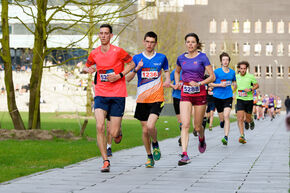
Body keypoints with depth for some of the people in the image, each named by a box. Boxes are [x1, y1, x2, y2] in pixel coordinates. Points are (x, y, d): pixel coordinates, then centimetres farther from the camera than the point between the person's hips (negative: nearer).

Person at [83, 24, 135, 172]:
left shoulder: (118, 51, -7)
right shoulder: (94, 54, 5)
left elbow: (131, 64, 4)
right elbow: (86, 67, 22)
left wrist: (119, 75, -9)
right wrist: (88, 70, -3)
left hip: (118, 95, -2)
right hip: (100, 94, 3)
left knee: (114, 133, -3)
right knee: (100, 127, -15)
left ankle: (118, 131, 37)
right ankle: (105, 161, -5)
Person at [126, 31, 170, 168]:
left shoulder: (162, 58, 4)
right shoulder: (137, 58, 3)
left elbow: (166, 71, 23)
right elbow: (128, 79, 1)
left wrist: (167, 80, 2)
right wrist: (136, 69, -17)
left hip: (157, 98, -2)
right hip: (142, 99, 2)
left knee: (150, 126, -20)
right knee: (145, 130, 6)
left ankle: (155, 144, 11)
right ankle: (149, 156, 23)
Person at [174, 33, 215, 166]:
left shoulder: (202, 57, -5)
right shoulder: (181, 58, 6)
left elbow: (212, 77, -6)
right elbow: (177, 71, 26)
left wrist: (199, 83, -19)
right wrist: (177, 83, 7)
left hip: (199, 93, -2)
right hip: (185, 93, 2)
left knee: (197, 127, 7)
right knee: (185, 124, -13)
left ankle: (202, 138, 43)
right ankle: (184, 155, -18)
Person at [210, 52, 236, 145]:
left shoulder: (232, 72, 5)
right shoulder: (216, 71, -5)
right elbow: (210, 83, -3)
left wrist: (234, 87, 9)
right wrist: (220, 85, -14)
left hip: (228, 97, 0)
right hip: (218, 97, 0)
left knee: (226, 116, -17)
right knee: (221, 117, 8)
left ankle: (226, 137, -22)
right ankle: (222, 122, 46)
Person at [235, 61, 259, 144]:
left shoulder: (250, 76, -6)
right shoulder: (236, 77, 2)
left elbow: (257, 85, 2)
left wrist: (250, 89, -14)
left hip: (249, 100, -1)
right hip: (240, 100, 1)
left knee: (248, 119, 8)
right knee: (240, 118, -15)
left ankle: (251, 121, 46)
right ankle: (242, 136, -12)